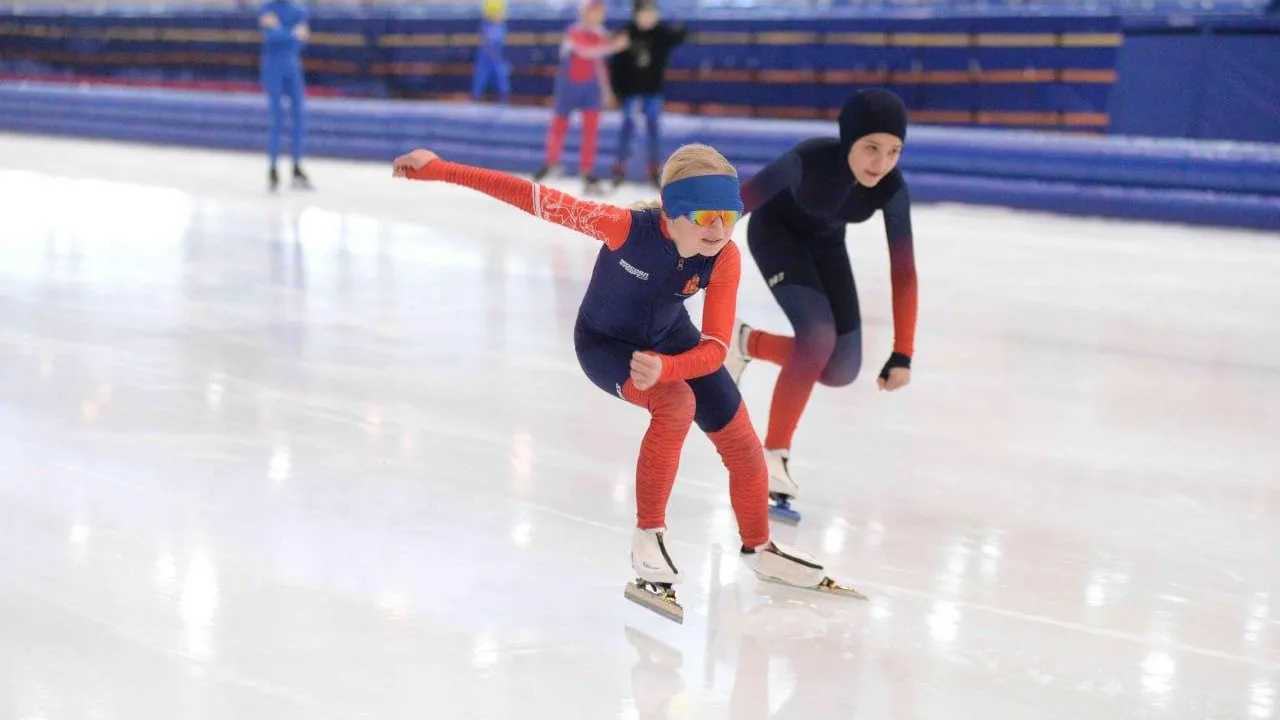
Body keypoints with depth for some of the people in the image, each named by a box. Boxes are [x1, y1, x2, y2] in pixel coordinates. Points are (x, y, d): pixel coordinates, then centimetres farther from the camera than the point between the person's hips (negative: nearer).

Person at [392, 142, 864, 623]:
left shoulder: (724, 258, -28)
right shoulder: (627, 227, -38)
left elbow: (715, 347, -30)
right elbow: (533, 198, -37)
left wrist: (664, 367, -52)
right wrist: (439, 170, -38)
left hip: (670, 339, 5)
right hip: (605, 343, -5)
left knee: (742, 444, 7)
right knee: (676, 404, -33)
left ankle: (760, 550, 34)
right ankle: (648, 541, -17)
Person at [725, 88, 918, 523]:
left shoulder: (891, 190, -27)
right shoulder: (809, 161, -39)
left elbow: (903, 271, -21)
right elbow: (737, 203, -32)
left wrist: (902, 354, -22)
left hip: (825, 245, 5)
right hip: (776, 233, -5)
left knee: (840, 369, -2)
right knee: (817, 337, -25)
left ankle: (747, 342, 24)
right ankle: (774, 456, -11)